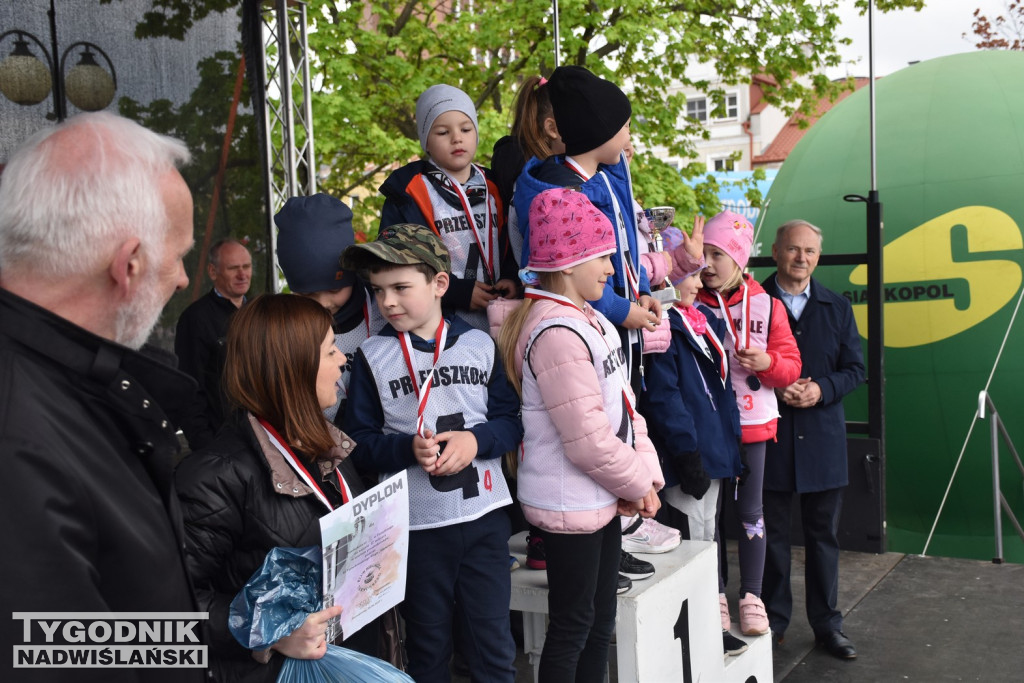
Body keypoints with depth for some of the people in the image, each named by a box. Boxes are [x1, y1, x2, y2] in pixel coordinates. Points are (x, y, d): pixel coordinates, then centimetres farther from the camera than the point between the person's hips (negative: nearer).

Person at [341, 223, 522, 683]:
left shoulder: (479, 345, 1)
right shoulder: (372, 356, -2)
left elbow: (511, 421, 2)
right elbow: (359, 442, -3)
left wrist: (476, 440, -17)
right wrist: (408, 449, -20)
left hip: (484, 516, 1)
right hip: (415, 525, 0)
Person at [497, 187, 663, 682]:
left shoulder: (590, 320, 10)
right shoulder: (556, 333, -22)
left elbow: (624, 406, 10)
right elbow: (587, 438, -24)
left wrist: (646, 475, -1)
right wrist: (636, 484, -10)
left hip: (602, 498, 9)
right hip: (569, 505, -9)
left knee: (600, 621, 19)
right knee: (571, 627, 5)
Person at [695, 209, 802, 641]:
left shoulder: (766, 306, 0)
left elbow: (790, 365, 2)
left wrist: (767, 362, -17)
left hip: (751, 425, 0)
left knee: (750, 511, 8)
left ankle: (751, 597, 21)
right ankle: (716, 597, 21)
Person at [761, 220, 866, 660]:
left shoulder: (837, 308, 9)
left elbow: (855, 368, 8)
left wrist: (822, 389, -11)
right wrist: (772, 388, -16)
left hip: (822, 437, 3)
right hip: (769, 437, -2)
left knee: (823, 535, 11)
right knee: (772, 534, 8)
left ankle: (826, 624, 23)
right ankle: (773, 620, 23)